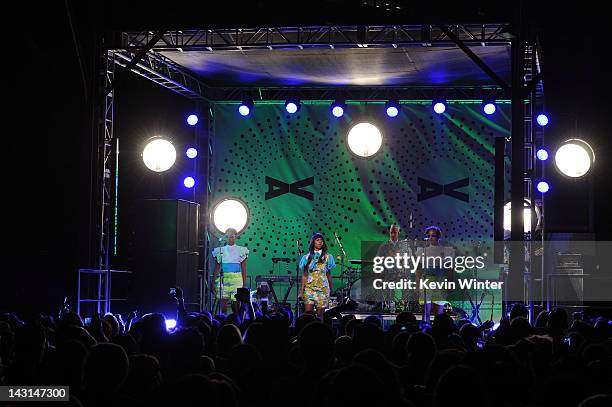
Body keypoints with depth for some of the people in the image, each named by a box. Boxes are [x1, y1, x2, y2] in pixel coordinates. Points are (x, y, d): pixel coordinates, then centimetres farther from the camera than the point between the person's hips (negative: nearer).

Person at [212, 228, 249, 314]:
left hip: (236, 279, -2)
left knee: (235, 303, -2)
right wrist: (213, 283, 7)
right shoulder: (220, 250, 9)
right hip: (224, 279, 2)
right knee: (223, 302, -6)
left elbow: (244, 269, 3)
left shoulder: (241, 251, 4)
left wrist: (244, 284, -2)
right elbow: (216, 269, 11)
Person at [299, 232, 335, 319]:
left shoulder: (327, 257, 6)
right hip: (309, 288, 0)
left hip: (323, 288, 0)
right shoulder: (307, 257, 7)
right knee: (308, 313, -8)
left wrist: (331, 289, 6)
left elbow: (329, 274, 9)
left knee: (320, 314, 0)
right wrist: (302, 290, 1)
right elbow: (304, 275, 7)